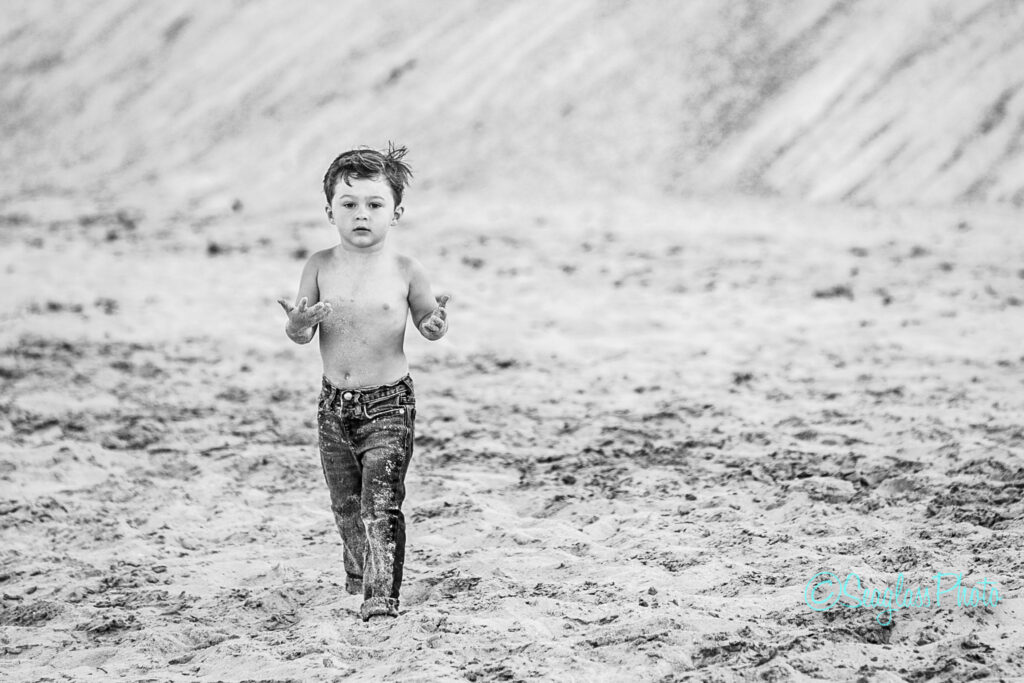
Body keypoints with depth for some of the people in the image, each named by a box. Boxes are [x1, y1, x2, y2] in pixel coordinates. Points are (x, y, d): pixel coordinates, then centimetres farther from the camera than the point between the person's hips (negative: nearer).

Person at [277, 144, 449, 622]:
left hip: (389, 402, -3)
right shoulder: (321, 268, -2)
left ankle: (382, 595, -9)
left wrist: (435, 326, -18)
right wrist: (299, 323, -22)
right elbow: (298, 337, 1)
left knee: (381, 502, -12)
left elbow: (427, 322, 5)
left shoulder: (405, 272, -7)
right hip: (334, 402, 3)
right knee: (345, 502, 16)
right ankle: (359, 570, 41)